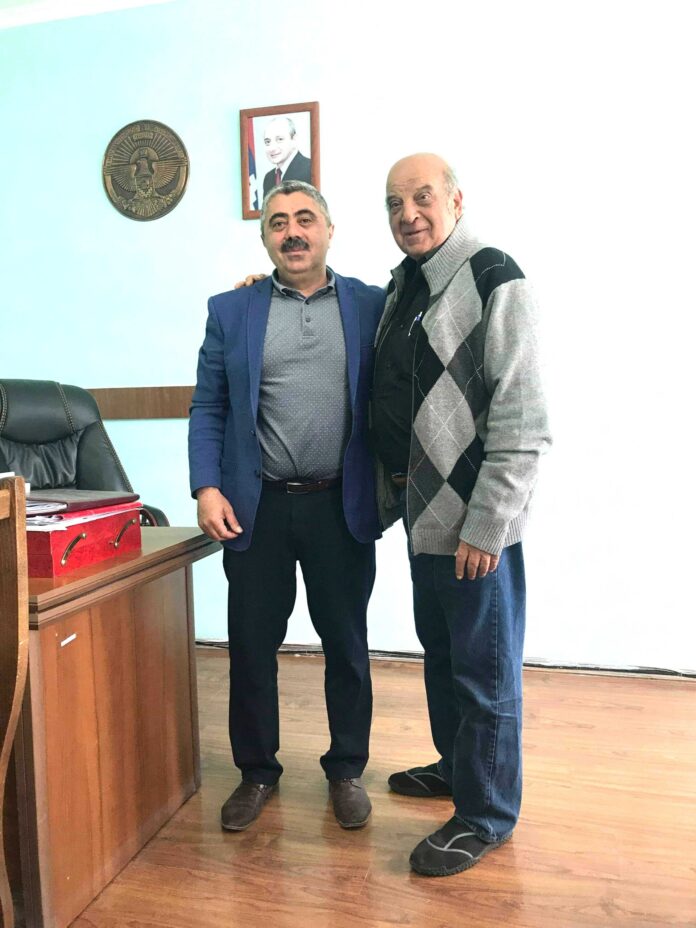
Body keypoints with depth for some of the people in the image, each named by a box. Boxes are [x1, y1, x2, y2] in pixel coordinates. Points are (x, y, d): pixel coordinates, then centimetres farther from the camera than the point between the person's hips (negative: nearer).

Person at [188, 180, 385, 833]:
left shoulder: (373, 306, 4)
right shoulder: (230, 310, 5)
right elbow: (207, 408, 4)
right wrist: (206, 487, -7)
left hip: (342, 505, 0)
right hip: (256, 507, 1)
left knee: (346, 645, 12)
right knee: (251, 645, 11)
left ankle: (346, 769, 33)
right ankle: (256, 772, 33)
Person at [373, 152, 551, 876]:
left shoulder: (494, 282, -12)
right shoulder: (401, 285, 12)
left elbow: (522, 423, -18)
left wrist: (486, 526, -20)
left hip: (474, 518, -8)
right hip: (423, 508, 8)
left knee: (484, 667, 5)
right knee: (439, 648, 21)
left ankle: (485, 815, 23)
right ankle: (455, 764, 42)